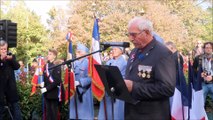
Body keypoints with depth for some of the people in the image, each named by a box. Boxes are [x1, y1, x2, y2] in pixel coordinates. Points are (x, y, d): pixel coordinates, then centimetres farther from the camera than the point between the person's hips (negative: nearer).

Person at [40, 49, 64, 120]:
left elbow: (57, 80, -17)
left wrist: (47, 88, -19)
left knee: (54, 111, 1)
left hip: (54, 92, -7)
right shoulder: (46, 66, 11)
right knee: (48, 111, 11)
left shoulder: (56, 66, -11)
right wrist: (43, 83, -1)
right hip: (47, 93, 7)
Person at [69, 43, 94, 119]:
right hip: (75, 91, 6)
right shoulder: (75, 63, 12)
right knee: (75, 112, 9)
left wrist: (79, 82, -23)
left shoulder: (88, 62, -9)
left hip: (84, 91, -6)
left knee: (84, 113, -1)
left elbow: (90, 77, -17)